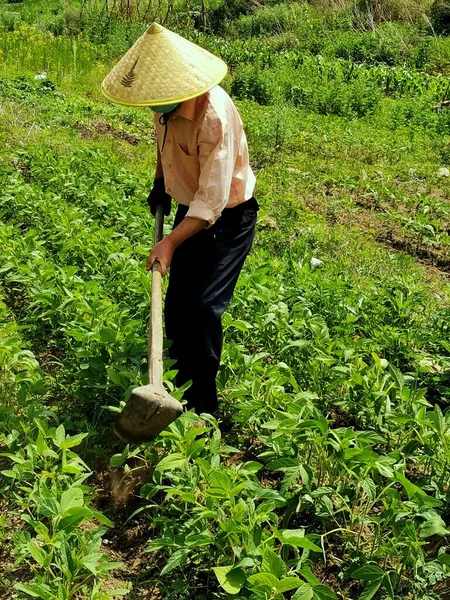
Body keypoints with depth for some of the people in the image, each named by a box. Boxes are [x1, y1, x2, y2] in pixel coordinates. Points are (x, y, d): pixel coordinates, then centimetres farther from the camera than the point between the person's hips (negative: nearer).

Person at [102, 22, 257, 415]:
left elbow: (212, 201, -32)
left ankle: (202, 406, 6)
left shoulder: (215, 117, -32)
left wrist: (170, 243, -36)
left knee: (204, 308, -11)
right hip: (190, 207, 8)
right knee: (176, 305, 14)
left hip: (227, 217, -8)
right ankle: (180, 382, 35)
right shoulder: (169, 104, -9)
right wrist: (161, 183, 10)